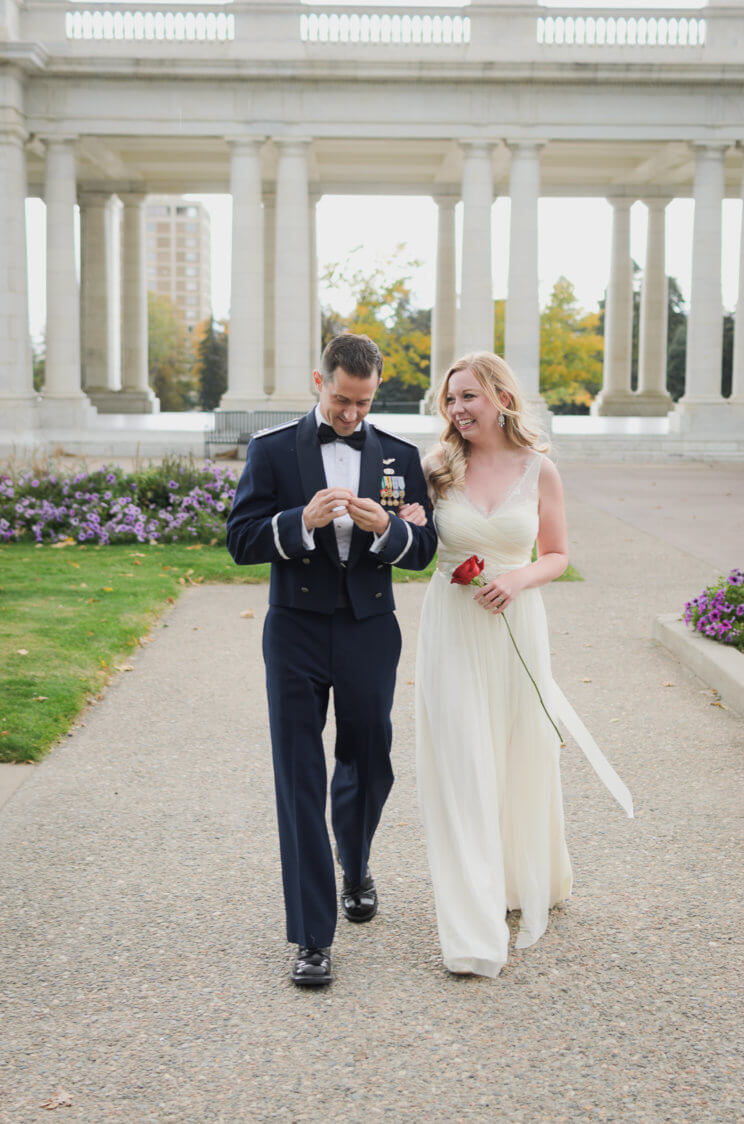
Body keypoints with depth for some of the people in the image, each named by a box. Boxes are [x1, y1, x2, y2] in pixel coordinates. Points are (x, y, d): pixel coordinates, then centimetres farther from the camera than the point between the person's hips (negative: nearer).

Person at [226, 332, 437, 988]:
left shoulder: (400, 456, 5)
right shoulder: (273, 450, 0)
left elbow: (424, 550, 3)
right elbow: (241, 541, -5)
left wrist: (387, 528, -19)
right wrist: (303, 520, -22)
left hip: (370, 633, 2)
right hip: (297, 633, -2)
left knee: (369, 768, 16)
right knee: (300, 781, -3)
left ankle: (356, 870, 46)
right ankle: (312, 937, 3)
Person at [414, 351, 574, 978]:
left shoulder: (539, 471, -1)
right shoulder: (438, 468, 0)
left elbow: (557, 555, 8)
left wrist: (518, 578, -12)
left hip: (516, 626, 0)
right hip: (452, 630, 0)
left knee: (521, 761, 11)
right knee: (460, 769, -2)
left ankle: (531, 884, 39)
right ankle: (475, 931, 4)